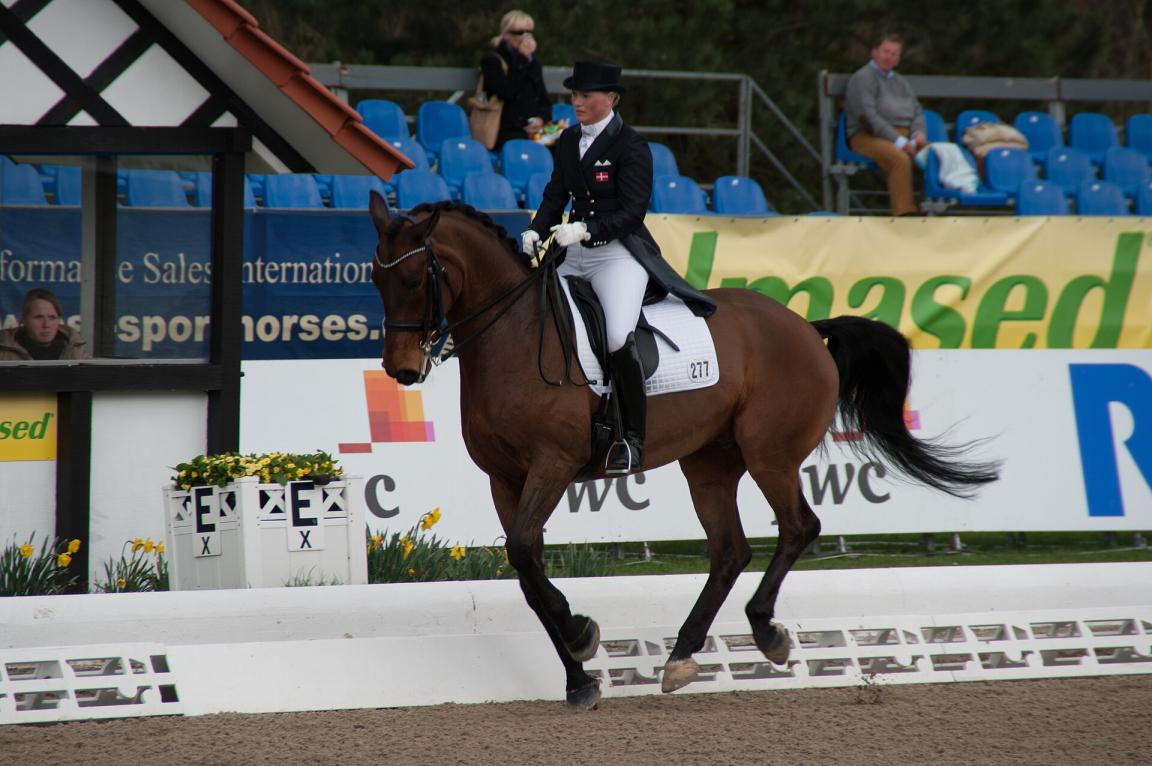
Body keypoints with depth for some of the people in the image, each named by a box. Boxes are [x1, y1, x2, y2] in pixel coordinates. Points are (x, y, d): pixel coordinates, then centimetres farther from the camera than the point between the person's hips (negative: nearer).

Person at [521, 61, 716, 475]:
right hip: (574, 257, 8)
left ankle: (633, 439, -17)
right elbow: (556, 193, 13)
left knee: (619, 338, -27)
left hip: (619, 254, -8)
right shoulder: (568, 141, 13)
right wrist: (537, 231, -6)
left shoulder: (630, 146, -9)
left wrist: (585, 230, -25)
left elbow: (632, 210, -14)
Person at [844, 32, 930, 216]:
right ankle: (904, 214, -43)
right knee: (900, 159, -38)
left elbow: (917, 111, 22)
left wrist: (919, 132, -3)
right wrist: (897, 141, -18)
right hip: (868, 137, -6)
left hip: (903, 137, 6)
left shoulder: (900, 82, 27)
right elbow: (868, 115, -11)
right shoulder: (863, 78, 1)